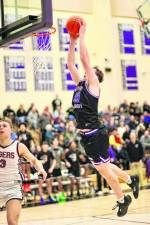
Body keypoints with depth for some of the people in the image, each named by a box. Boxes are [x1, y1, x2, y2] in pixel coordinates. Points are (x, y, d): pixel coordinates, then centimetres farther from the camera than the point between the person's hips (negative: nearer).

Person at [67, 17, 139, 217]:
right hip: (86, 135, 8)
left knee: (104, 169, 1)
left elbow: (85, 59, -15)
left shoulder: (93, 85, -6)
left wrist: (82, 35, -10)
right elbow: (70, 63, 15)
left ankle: (122, 199, 16)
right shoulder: (80, 84, 13)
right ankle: (131, 181, 38)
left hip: (96, 135, -8)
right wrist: (73, 41, 10)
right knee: (105, 167, 19)